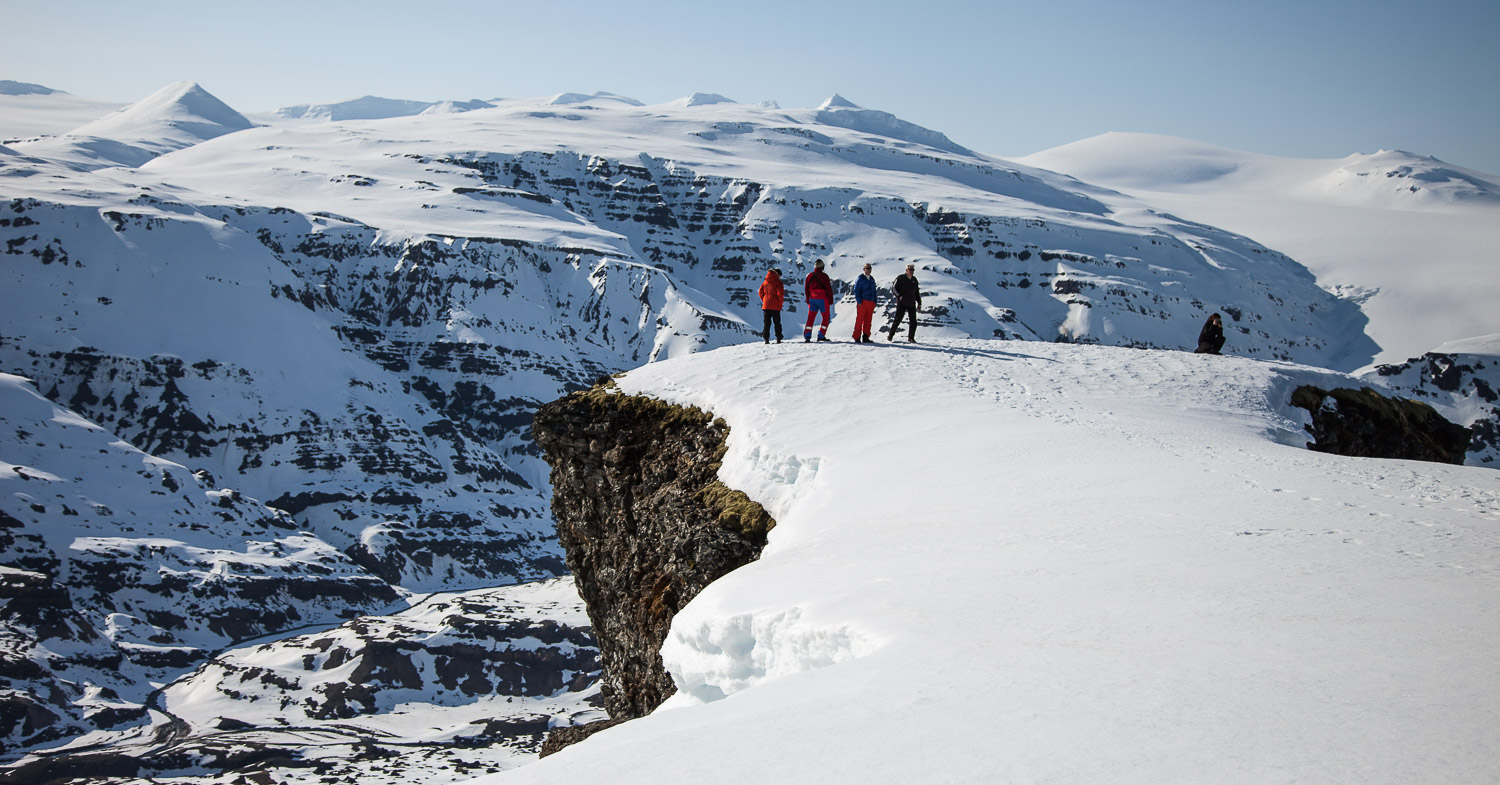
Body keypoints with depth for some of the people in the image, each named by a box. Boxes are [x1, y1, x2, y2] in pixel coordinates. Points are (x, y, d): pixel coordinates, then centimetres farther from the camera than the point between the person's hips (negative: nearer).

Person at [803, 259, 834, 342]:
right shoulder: (824, 276, -10)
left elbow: (806, 289, 10)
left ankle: (807, 336, -4)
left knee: (810, 318, 7)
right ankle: (821, 336, 4)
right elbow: (829, 289, -9)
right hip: (823, 299, -4)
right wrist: (831, 300, 2)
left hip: (812, 299, 4)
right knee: (825, 318, 10)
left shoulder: (809, 276, 4)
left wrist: (808, 300, 19)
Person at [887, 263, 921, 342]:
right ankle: (891, 335, 9)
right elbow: (893, 288, -5)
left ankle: (911, 338, 7)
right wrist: (899, 296, -18)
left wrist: (919, 302, 16)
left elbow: (917, 292, 20)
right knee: (898, 320, -5)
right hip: (901, 304, -5)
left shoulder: (914, 280, 13)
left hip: (911, 304, 5)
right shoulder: (900, 278, -3)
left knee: (913, 322, -1)